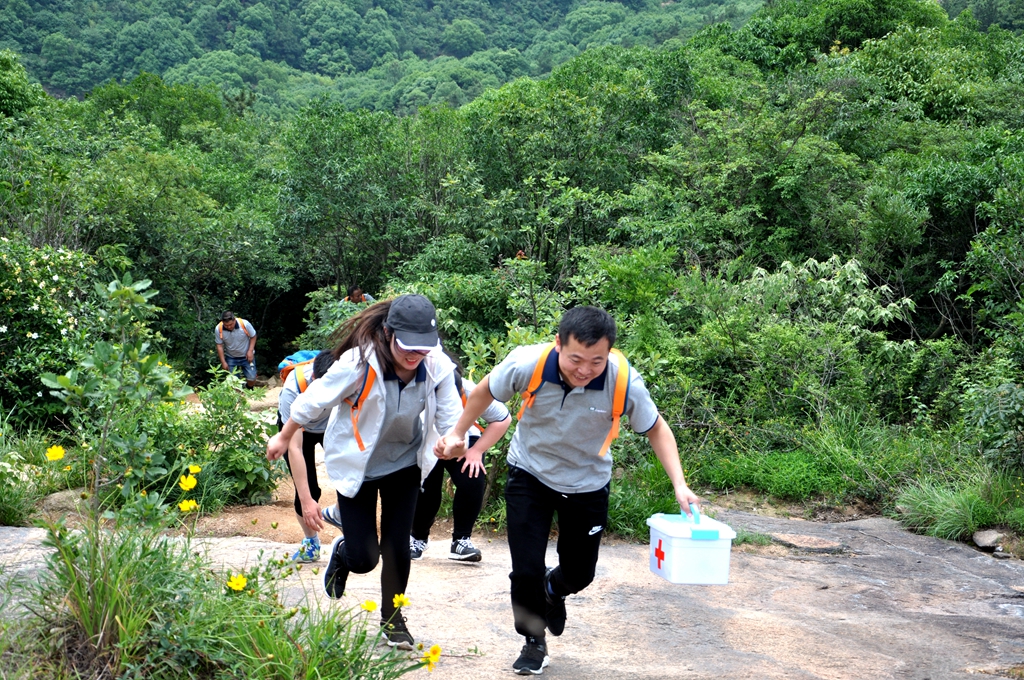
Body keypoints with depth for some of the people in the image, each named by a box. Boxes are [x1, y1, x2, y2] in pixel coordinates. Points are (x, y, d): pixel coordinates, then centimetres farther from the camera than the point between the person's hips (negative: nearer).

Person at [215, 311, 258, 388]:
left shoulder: (245, 324, -24)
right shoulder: (218, 329, -19)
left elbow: (253, 336, -7)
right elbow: (219, 345, -8)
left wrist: (250, 351, -16)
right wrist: (223, 362, -9)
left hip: (246, 356, -1)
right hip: (231, 358, 1)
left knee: (252, 378, -4)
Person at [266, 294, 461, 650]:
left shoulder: (437, 366, -22)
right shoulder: (359, 363, -31)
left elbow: (451, 418, -18)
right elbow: (313, 401, -16)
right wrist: (283, 438, -1)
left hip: (405, 461, 3)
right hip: (357, 464, -2)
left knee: (398, 546, 5)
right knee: (363, 559, -2)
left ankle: (392, 618, 31)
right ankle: (342, 551, 37)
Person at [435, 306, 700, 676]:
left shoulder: (625, 382, -30)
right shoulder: (528, 364, -31)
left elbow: (656, 428, -12)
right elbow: (486, 391, -8)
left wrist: (679, 484, -23)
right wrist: (458, 433, -4)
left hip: (587, 484, 1)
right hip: (530, 475, -1)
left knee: (579, 572, 13)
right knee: (526, 569, -5)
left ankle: (554, 590, 51)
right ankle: (533, 642, 24)